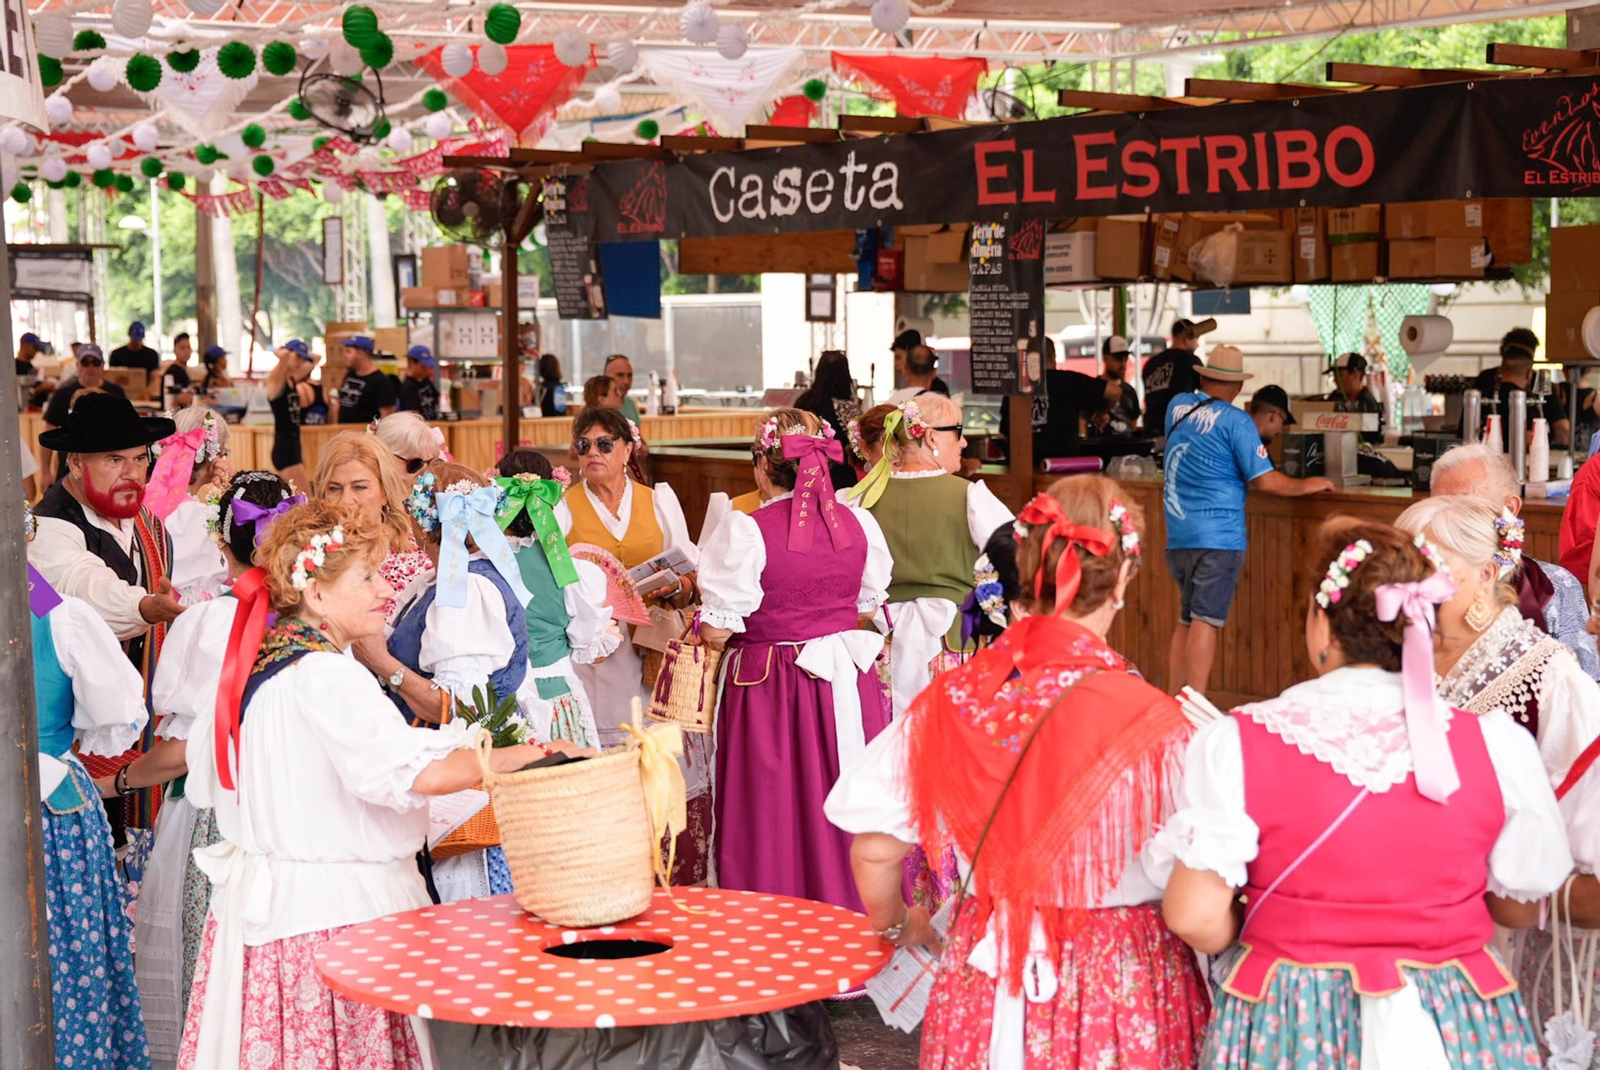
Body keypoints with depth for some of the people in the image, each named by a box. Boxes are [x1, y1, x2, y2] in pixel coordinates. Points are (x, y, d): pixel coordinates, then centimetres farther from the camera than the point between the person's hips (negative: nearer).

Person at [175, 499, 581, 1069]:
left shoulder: (251, 664, 11)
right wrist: (518, 756, -26)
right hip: (332, 912, -9)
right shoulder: (326, 675, -18)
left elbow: (204, 778, 23)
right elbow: (416, 772, -31)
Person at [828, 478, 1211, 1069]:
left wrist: (895, 922, 21)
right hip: (1119, 997, -3)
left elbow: (873, 852, 1)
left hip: (983, 988, 4)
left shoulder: (949, 702, -9)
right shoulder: (1154, 727, -21)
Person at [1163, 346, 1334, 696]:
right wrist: (1307, 486, 4)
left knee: (1186, 620, 14)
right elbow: (1266, 481, -11)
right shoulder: (1236, 421, -9)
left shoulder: (1177, 405, 9)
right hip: (1217, 536, -6)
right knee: (1206, 621, -8)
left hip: (1177, 534, 6)